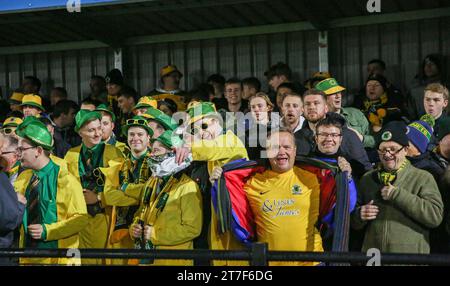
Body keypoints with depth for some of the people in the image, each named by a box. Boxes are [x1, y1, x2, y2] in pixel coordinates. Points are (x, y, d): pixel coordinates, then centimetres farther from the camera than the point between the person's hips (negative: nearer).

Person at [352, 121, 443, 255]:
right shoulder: (368, 179, 8)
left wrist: (397, 195, -18)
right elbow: (355, 223, 14)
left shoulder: (423, 178, -3)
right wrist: (359, 215, -9)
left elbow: (436, 215, -17)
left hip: (411, 255, -3)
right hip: (372, 252, 3)